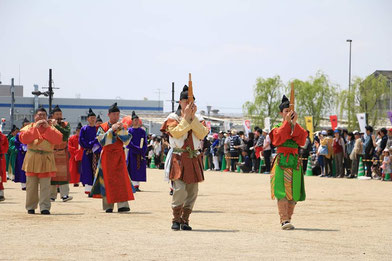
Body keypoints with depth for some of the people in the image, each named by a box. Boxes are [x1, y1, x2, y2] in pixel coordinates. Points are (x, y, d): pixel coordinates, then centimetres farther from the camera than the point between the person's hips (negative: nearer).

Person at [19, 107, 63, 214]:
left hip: (46, 159, 0)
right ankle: (30, 207, 9)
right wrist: (35, 127, -12)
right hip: (32, 159, 0)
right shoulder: (29, 127, 10)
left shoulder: (51, 128, 12)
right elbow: (23, 138, -9)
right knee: (31, 184, 1)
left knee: (45, 185, -7)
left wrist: (47, 128, -9)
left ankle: (45, 207, -8)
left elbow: (59, 139, -5)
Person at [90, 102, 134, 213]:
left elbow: (126, 141, -4)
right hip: (107, 156, -1)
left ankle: (122, 205, -15)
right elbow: (102, 141, -12)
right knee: (108, 180, -2)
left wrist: (121, 129, -15)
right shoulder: (103, 127, 2)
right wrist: (112, 130, -18)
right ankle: (108, 206, 4)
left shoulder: (123, 127, 9)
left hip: (119, 156, 1)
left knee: (121, 179, -10)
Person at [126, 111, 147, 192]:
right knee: (133, 169, -7)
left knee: (140, 169, 1)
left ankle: (137, 185, 4)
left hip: (141, 154, 3)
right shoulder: (129, 131, 1)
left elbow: (145, 143, 7)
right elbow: (129, 143, -7)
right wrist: (137, 149, -16)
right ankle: (134, 185, -9)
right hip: (132, 153, -3)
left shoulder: (142, 131, 10)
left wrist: (143, 151, -8)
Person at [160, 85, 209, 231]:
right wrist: (186, 117, -11)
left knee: (192, 191, 2)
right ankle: (176, 219, -3)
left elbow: (202, 134, -4)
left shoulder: (198, 119, 14)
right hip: (179, 158, -4)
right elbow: (176, 133, -14)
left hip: (194, 158, 4)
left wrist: (193, 117, -8)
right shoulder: (173, 118, 4)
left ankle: (185, 219, 12)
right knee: (179, 189, -15)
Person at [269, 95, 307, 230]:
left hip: (295, 161, 4)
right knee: (282, 190, -16)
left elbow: (302, 140, -6)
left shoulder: (298, 128, 15)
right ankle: (284, 220, -23)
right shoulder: (278, 128, 9)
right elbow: (279, 138, -14)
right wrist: (287, 122, -12)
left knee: (293, 191, 2)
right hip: (281, 161, -3)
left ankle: (288, 219, 12)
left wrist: (294, 123, -8)